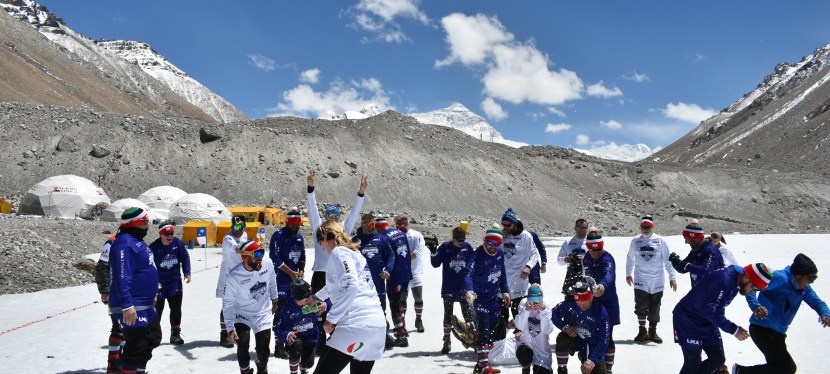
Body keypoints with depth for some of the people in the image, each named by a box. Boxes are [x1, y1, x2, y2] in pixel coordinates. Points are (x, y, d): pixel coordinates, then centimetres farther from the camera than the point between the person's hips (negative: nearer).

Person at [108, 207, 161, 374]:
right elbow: (122, 277, -26)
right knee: (137, 346, -9)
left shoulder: (137, 240, 14)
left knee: (153, 338, 21)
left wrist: (152, 294, 27)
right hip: (131, 307, -11)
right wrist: (127, 304, -30)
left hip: (145, 304, 11)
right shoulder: (125, 243, -19)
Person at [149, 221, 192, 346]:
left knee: (176, 308, 5)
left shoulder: (178, 243, -7)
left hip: (175, 281, 3)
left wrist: (187, 273, -3)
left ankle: (175, 334, 15)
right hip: (159, 283, -3)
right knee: (157, 309, 7)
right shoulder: (154, 247, -15)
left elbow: (185, 258, 4)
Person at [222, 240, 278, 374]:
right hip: (242, 316, -2)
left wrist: (274, 300, 15)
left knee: (263, 350, 7)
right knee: (242, 349, -5)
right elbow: (227, 304, -17)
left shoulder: (267, 263, -19)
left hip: (263, 314, 2)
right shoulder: (233, 277, -27)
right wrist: (230, 328, -20)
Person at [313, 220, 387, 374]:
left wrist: (331, 318, -10)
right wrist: (317, 297, 58)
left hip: (357, 324, -9)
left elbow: (350, 286, -16)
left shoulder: (339, 252, 0)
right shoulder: (354, 252, 25)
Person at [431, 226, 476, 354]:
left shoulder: (467, 247, 0)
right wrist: (433, 251, -17)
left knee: (469, 314, 1)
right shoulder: (445, 247, -5)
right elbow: (436, 264, -1)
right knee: (448, 315, 8)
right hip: (448, 289, 0)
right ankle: (446, 342, 17)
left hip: (464, 288, 1)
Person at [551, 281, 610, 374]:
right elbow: (554, 314, -3)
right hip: (574, 340, 1)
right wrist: (564, 327, -21)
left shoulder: (600, 312, -24)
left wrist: (592, 360, -31)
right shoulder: (569, 305, -20)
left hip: (593, 346, -1)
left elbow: (604, 340, -24)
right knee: (562, 339, -32)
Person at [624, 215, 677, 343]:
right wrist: (628, 274, 22)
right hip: (640, 280, 0)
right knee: (641, 305, -4)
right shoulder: (635, 241, 3)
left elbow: (667, 260, 1)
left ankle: (652, 331, 20)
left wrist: (672, 277, -1)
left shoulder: (660, 241, -1)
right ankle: (642, 331, 9)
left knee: (655, 307, 7)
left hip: (657, 280, 0)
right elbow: (630, 258, 17)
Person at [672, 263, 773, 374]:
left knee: (718, 359, 10)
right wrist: (734, 329, -21)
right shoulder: (723, 281, -31)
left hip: (707, 322, 9)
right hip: (688, 320, -9)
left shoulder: (736, 276, -3)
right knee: (693, 363, -8)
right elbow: (711, 311, -29)